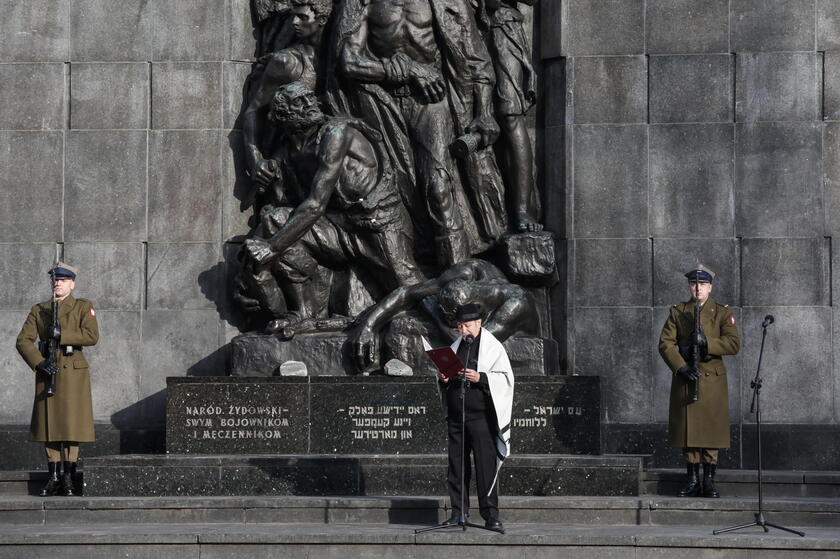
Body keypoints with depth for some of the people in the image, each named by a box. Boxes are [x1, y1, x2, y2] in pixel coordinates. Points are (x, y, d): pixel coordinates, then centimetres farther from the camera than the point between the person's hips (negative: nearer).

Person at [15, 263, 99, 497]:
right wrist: (39, 363, -15)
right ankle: (53, 478, 10)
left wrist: (60, 334, -19)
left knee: (71, 424, -4)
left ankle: (68, 478, 3)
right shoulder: (39, 310, 9)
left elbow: (92, 336, -13)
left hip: (73, 373, -3)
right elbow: (23, 341, 1)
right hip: (47, 373, 3)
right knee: (49, 424, 3)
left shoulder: (83, 307, 2)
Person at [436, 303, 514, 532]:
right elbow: (444, 383, 22)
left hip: (481, 416, -5)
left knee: (485, 464, -8)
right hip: (456, 416, 5)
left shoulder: (493, 347, 0)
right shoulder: (455, 348, 17)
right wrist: (442, 379, -1)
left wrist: (480, 378, -20)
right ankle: (458, 512, 10)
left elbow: (506, 378, -7)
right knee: (457, 464, 5)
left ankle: (490, 514, -6)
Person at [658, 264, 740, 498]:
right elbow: (665, 343, -1)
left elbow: (734, 344, -7)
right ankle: (693, 481, 8)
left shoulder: (722, 312, 5)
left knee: (711, 430, -1)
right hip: (685, 379, 1)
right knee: (688, 430, 2)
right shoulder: (677, 312, 8)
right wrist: (682, 367, -14)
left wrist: (705, 344, -18)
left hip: (712, 380, -1)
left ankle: (709, 481, 5)